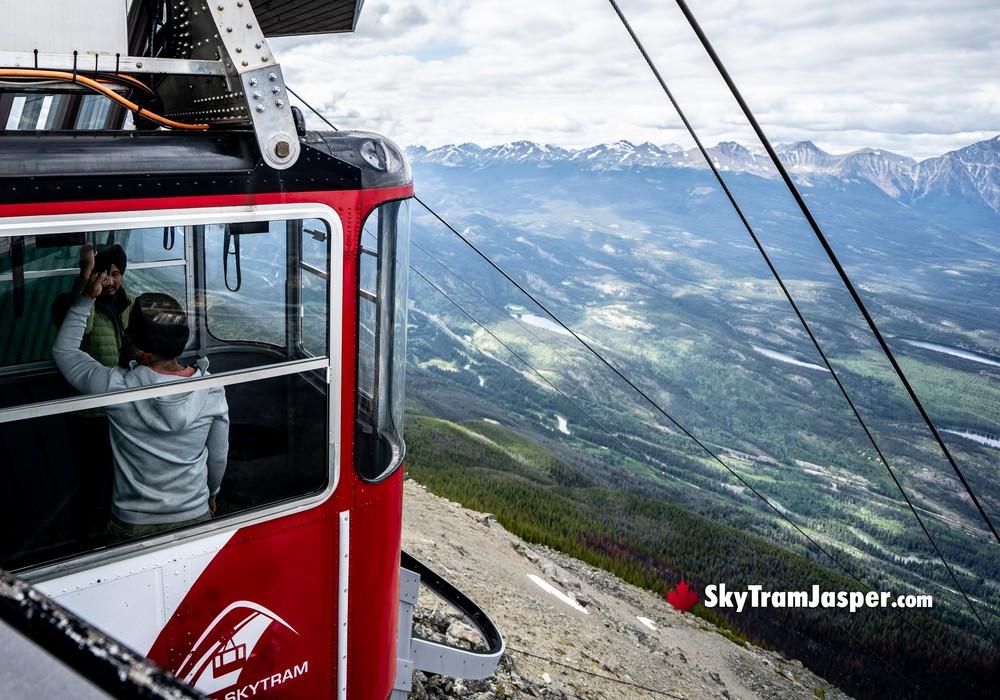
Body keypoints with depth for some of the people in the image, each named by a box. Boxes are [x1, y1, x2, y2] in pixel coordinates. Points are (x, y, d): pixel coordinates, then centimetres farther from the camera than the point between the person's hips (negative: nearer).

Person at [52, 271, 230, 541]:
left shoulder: (116, 388, -23)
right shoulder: (212, 389, -18)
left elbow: (63, 350, -3)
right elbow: (218, 456, -3)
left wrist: (87, 298, -3)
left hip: (134, 525, -1)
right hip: (194, 518, 1)